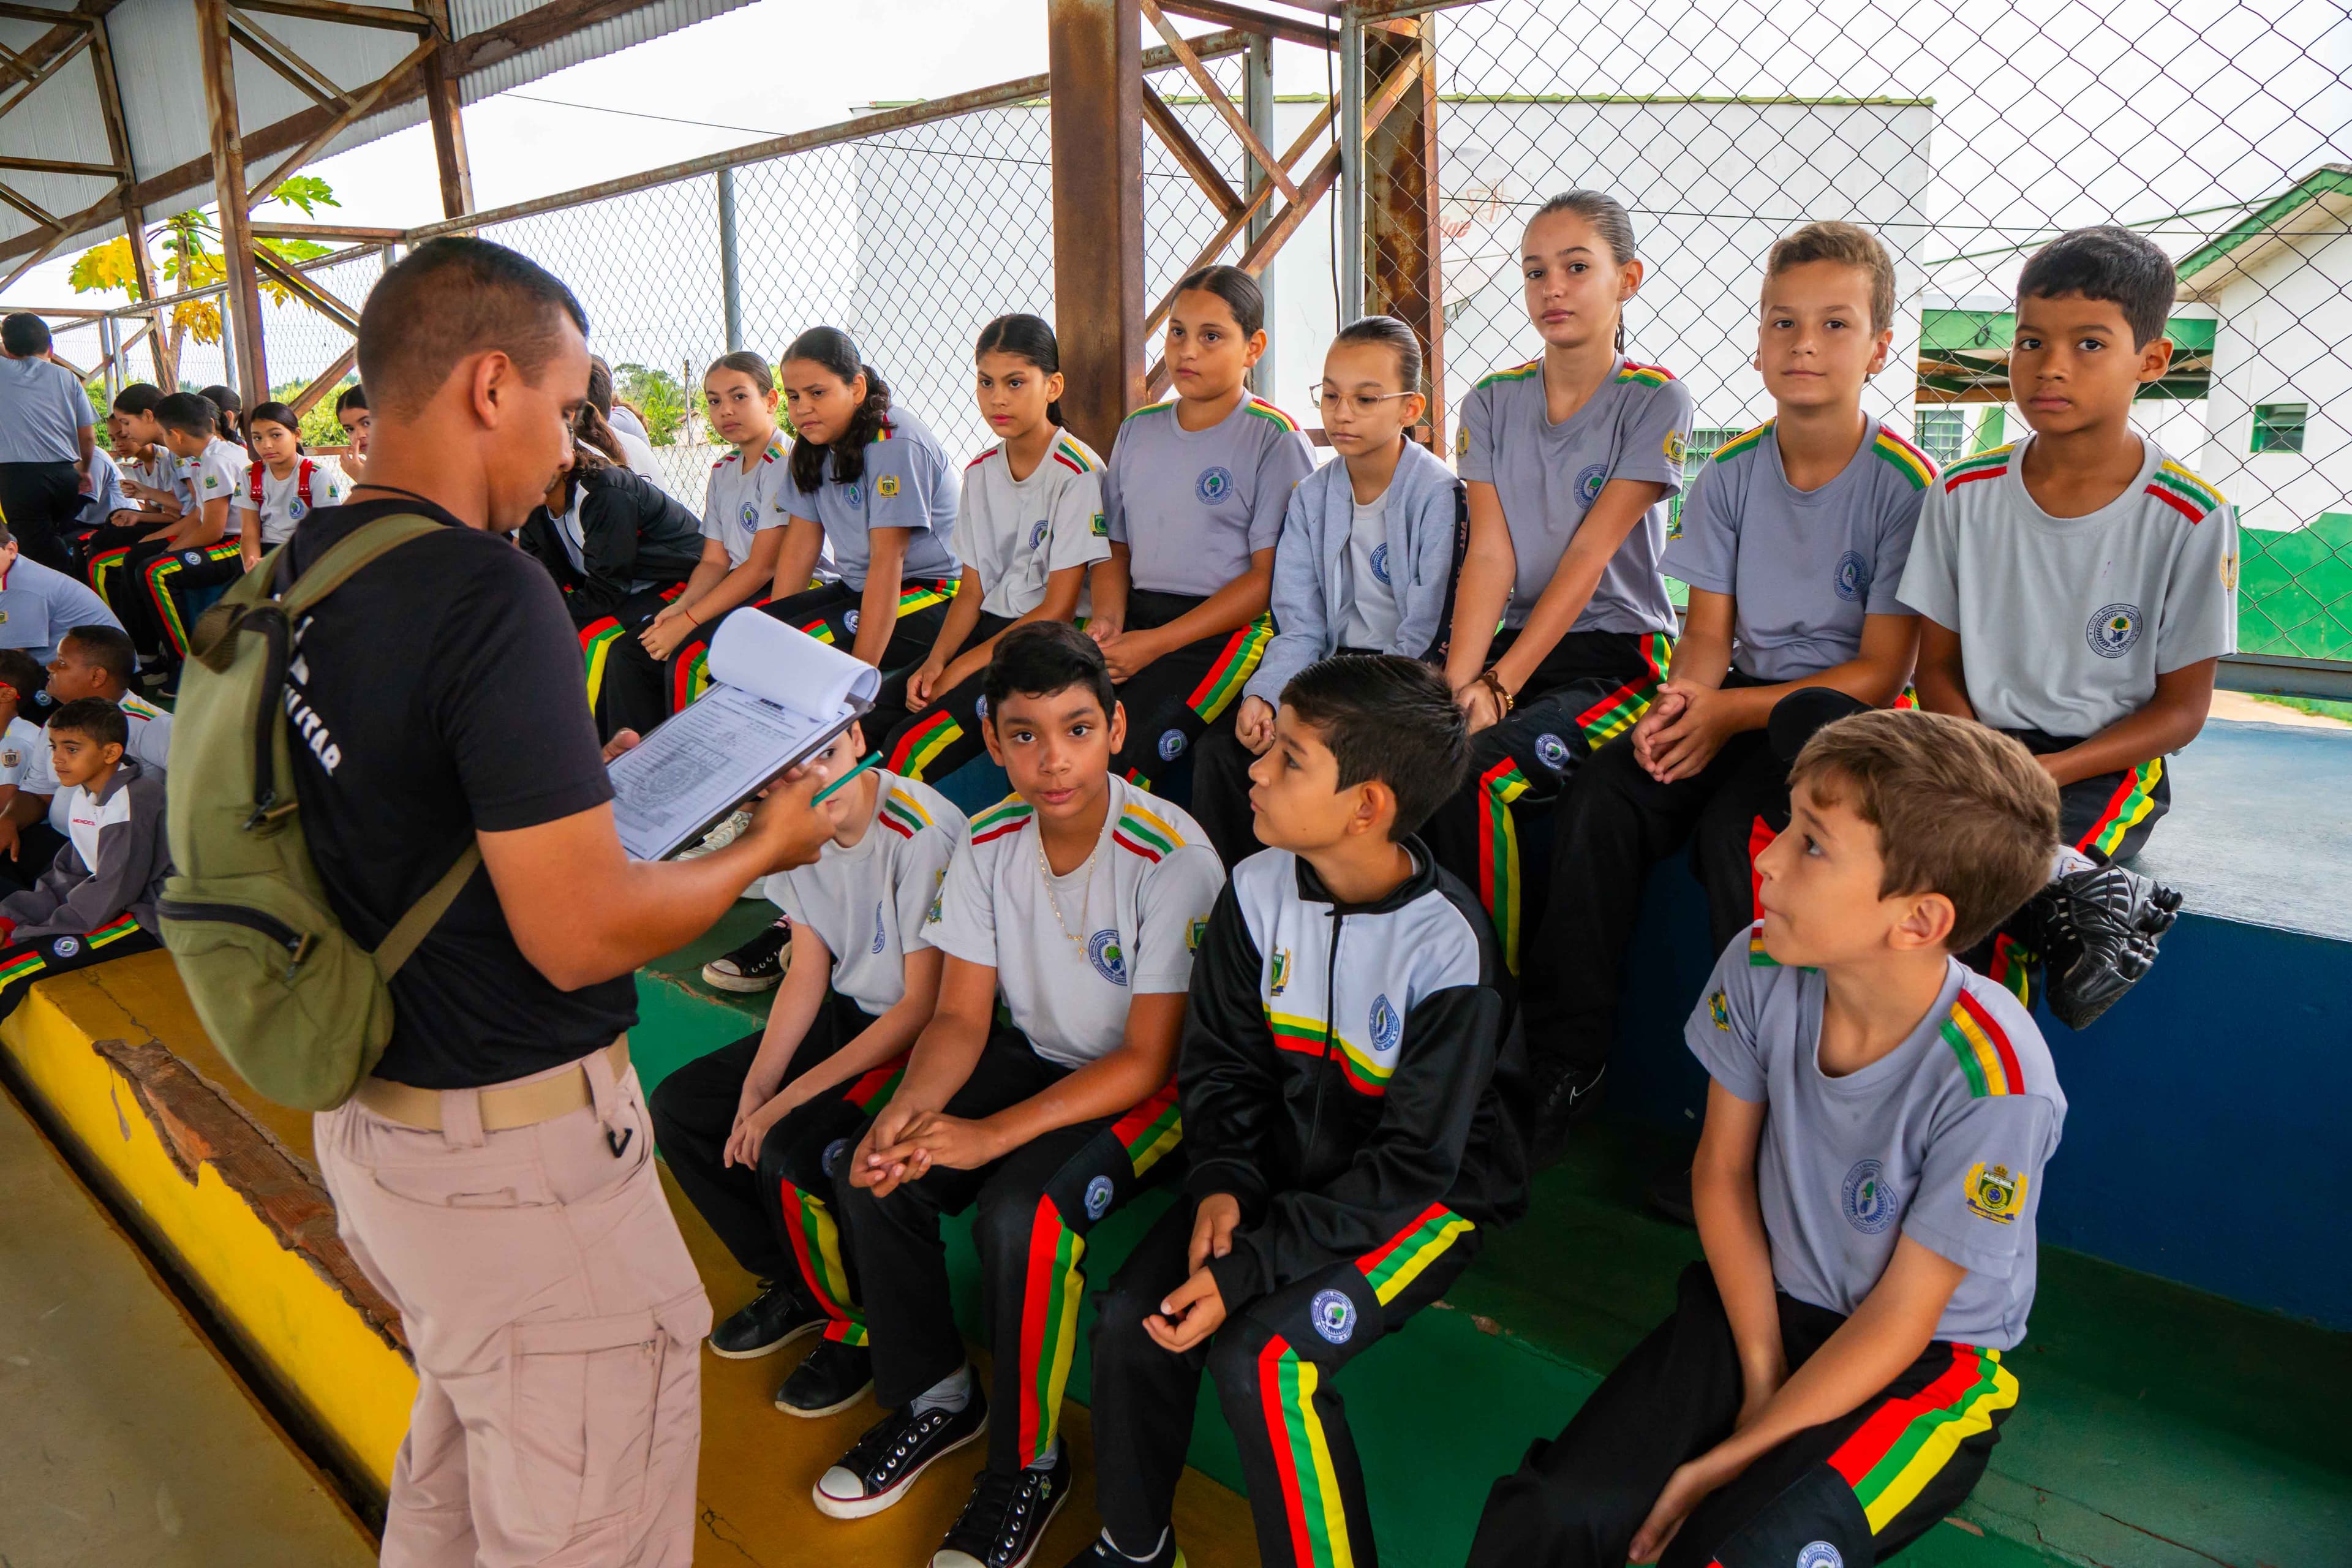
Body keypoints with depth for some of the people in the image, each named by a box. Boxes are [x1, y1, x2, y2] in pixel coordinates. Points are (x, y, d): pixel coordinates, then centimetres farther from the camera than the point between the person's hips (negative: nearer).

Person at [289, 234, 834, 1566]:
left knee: (458, 1457, 30)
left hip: (369, 1112, 9)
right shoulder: (489, 594, -25)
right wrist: (764, 849, -10)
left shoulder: (302, 568, 3)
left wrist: (575, 777, 15)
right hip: (509, 1156, -9)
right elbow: (580, 934, -25)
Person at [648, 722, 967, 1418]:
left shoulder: (922, 833, -26)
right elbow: (807, 976, 4)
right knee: (677, 1109, 1)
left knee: (792, 1153, -27)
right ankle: (795, 1284, 17)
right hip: (849, 1014, 8)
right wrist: (756, 1090, -7)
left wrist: (791, 1098, -20)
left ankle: (862, 1326, 1)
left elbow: (927, 1005, -22)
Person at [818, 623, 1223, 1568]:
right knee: (873, 1173, -12)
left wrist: (993, 1134, -29)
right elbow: (962, 1015, -3)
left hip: (1150, 1089, -6)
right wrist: (909, 1107, -25)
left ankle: (1029, 1465, -2)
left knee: (1022, 1212, -29)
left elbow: (1149, 1059, -22)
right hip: (1033, 1055, 6)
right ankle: (933, 1396, 13)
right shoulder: (990, 842, -8)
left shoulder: (1174, 858, -25)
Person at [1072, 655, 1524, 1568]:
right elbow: (1222, 1062, 2)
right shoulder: (1258, 890, -9)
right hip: (1288, 1164, 5)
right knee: (1130, 1318, -12)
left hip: (1427, 1194, -5)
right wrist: (1222, 1184, -17)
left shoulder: (1448, 951, -25)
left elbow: (1410, 1167, -21)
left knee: (1260, 1355, -25)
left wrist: (1245, 1267, -25)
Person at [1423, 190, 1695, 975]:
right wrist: (1455, 684, -16)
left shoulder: (1654, 400, -1)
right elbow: (1490, 556, -1)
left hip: (1616, 653, -4)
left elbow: (1589, 555, -11)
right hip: (1513, 643, 4)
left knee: (1474, 771, -30)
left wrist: (1497, 686, -19)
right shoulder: (1492, 402, 11)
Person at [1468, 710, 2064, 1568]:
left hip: (1928, 1360, -3)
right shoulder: (1762, 968, -15)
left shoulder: (1992, 1081, -27)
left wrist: (1736, 1457, -17)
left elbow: (1900, 1317, -17)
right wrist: (1761, 1372, -6)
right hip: (1766, 1302, 4)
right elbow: (1724, 1173, -1)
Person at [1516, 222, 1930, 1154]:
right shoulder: (1729, 475, 5)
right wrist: (1678, 704, -18)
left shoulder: (1905, 485, -9)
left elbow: (1880, 674, -11)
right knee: (1598, 801, -20)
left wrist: (1728, 714, -20)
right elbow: (1708, 634, 5)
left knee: (1735, 830, -32)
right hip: (1738, 701, 5)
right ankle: (1563, 1066, -10)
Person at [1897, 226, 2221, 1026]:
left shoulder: (2189, 520, -5)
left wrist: (2051, 772, -18)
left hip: (2107, 761, -2)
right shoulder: (1965, 495, 2)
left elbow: (2182, 706, -2)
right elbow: (1937, 666, 6)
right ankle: (2074, 891, -14)